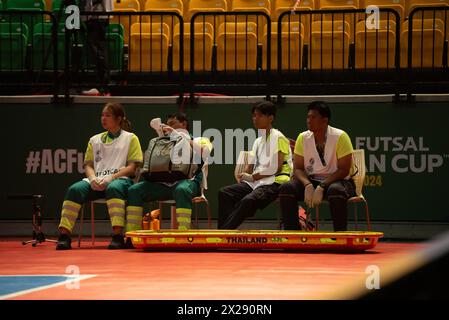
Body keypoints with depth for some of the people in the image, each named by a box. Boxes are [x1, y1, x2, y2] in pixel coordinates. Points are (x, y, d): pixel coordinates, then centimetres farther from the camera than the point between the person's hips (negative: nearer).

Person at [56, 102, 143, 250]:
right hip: (96, 181, 4)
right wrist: (93, 178, -7)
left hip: (120, 179, -4)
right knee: (75, 189, -29)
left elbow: (132, 167, 1)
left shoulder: (130, 138, 12)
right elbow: (88, 165, 18)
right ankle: (64, 235, -36)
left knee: (113, 188, -41)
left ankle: (118, 236, -48)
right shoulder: (95, 140, 24)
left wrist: (111, 178, -14)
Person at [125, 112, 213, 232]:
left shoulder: (199, 141, 22)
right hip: (164, 181, 5)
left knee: (181, 190, -41)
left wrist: (175, 133, -2)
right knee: (134, 190, -18)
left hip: (188, 180, -5)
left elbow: (200, 151, -4)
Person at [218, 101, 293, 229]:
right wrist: (243, 176, -5)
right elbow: (251, 166, 17)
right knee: (224, 193, -9)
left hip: (275, 182, -9)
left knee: (249, 200, -35)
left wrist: (252, 177, -11)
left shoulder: (278, 138, -4)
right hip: (257, 182, 9)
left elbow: (276, 168, -14)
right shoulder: (258, 141, 21)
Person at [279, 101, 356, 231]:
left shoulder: (340, 137, -12)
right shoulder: (303, 138, 0)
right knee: (286, 188, -24)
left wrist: (321, 187, -25)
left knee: (336, 190, -39)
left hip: (336, 180, -4)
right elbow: (298, 168, 1)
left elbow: (344, 170, -14)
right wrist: (307, 185, -21)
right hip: (311, 180, 4)